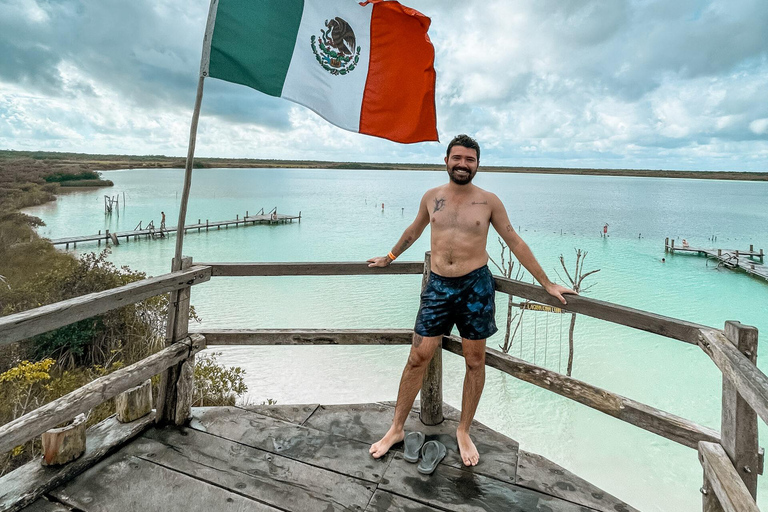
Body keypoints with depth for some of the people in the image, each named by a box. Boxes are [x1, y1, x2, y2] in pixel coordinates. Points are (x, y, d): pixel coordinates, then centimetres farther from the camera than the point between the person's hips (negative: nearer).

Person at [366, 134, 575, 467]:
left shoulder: (489, 201, 0)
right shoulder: (431, 197, 6)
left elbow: (515, 242, 4)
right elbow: (414, 231, 23)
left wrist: (547, 284, 4)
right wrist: (389, 258, 33)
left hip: (475, 286, -1)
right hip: (437, 285, 1)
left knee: (475, 362, 8)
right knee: (418, 357, 4)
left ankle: (464, 432, 28)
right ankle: (396, 429, 20)